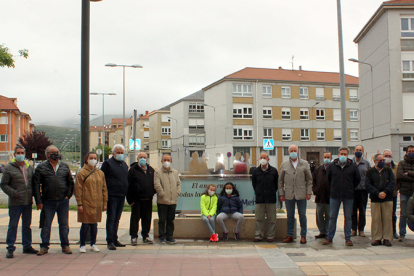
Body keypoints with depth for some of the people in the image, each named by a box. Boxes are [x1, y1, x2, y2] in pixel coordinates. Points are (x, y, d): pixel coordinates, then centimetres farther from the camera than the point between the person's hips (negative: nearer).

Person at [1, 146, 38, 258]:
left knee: (27, 225, 13)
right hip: (15, 202, -5)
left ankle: (27, 246, 23)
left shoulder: (29, 167, 12)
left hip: (28, 202, 5)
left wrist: (32, 193, 5)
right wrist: (14, 193, -15)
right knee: (13, 226, -2)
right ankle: (10, 249, 6)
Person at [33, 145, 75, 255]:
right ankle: (44, 246, 17)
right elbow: (36, 185, -1)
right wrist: (38, 201, -6)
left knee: (64, 225, 8)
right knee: (46, 224, 5)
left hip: (63, 201, 2)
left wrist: (68, 195, 3)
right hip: (48, 202, -2)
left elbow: (71, 182, 14)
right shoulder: (41, 168, 1)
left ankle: (65, 245, 18)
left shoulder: (65, 167, 9)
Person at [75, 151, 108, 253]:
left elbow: (104, 189, 12)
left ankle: (93, 244, 21)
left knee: (94, 224, 10)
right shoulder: (81, 173, -2)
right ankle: (82, 245, 12)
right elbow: (78, 189, -4)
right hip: (86, 203, -4)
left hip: (97, 204, 4)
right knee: (85, 225, 0)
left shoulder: (100, 173, 10)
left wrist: (105, 203, 8)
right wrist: (79, 204, -9)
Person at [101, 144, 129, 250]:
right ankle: (110, 241, -1)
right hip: (112, 196, -6)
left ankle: (115, 239, 20)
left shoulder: (124, 165, 17)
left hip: (122, 196, 7)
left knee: (117, 219, 12)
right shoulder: (108, 163, -3)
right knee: (111, 218, -4)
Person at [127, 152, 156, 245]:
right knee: (135, 218, 2)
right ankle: (134, 237, 10)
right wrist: (130, 199, -9)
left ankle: (145, 236, 21)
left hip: (148, 199, 4)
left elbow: (154, 183, 20)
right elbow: (128, 185, -5)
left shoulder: (151, 170, 12)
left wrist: (152, 193, 6)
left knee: (147, 218, 10)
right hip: (136, 199, -4)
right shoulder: (133, 170, -2)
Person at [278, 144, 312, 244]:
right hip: (289, 195, 1)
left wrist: (309, 192, -1)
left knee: (302, 215, 4)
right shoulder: (284, 165, 7)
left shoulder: (305, 164, 6)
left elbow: (309, 180, 7)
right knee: (290, 215, 6)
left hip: (301, 194, -1)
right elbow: (281, 181, 10)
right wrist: (281, 194, 4)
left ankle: (303, 235, 15)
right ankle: (290, 235, 16)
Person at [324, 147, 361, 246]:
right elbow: (328, 179, 15)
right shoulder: (332, 166, 1)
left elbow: (357, 179, 10)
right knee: (332, 217, 5)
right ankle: (329, 237, 14)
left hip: (348, 196, 0)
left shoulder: (353, 166, -1)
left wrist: (351, 189, 8)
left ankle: (347, 238, 16)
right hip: (334, 195, 1)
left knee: (348, 217, 6)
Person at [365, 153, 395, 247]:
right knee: (376, 219, 0)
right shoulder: (370, 172, 5)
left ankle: (387, 238, 10)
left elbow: (392, 183, 1)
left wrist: (385, 192, -14)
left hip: (388, 199, 1)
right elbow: (368, 185, -3)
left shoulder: (388, 170, 11)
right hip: (375, 199, -1)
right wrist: (377, 193, -15)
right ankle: (377, 238, 8)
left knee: (388, 218, 1)